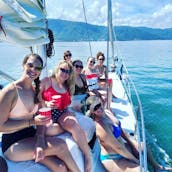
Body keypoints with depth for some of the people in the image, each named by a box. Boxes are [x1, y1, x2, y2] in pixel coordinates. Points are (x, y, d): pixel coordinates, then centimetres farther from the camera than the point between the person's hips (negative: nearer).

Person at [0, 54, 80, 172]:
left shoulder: (36, 90, 5)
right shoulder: (10, 91, -15)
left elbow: (41, 118, 2)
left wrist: (40, 138, -17)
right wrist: (32, 121, -21)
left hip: (31, 136, 5)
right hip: (13, 144, -5)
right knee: (61, 145, -20)